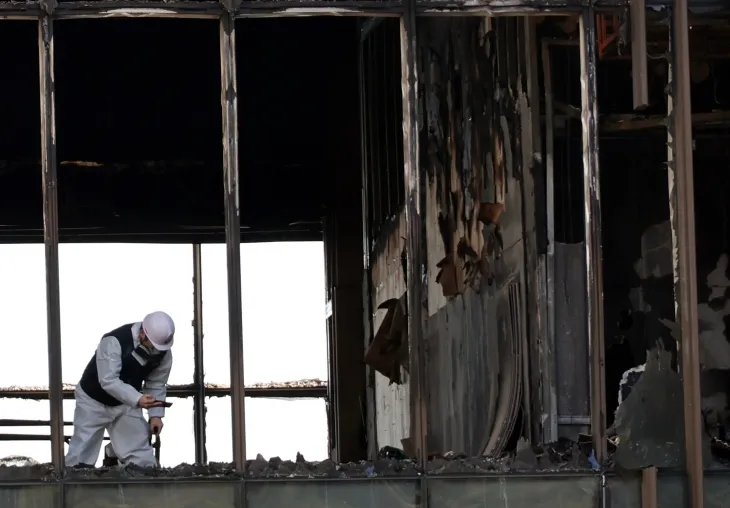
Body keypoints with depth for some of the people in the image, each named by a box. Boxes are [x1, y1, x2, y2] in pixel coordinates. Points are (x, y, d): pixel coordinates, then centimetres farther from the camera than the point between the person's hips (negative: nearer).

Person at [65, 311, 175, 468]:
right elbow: (108, 381, -39)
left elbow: (156, 384, -3)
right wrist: (137, 400, -51)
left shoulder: (164, 352, -16)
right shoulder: (114, 342, -34)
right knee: (82, 456, -2)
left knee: (141, 457, -1)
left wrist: (156, 415, -14)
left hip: (126, 402, 4)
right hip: (94, 401, -4)